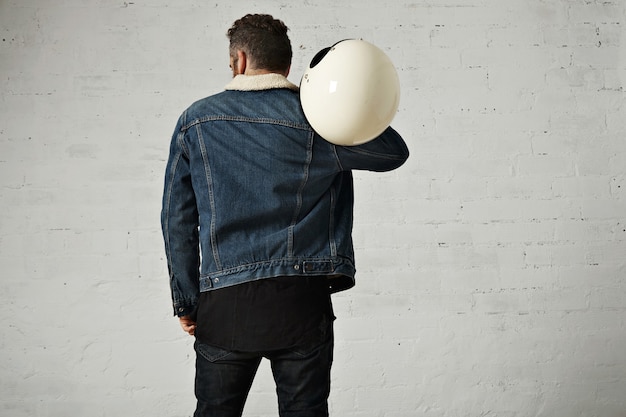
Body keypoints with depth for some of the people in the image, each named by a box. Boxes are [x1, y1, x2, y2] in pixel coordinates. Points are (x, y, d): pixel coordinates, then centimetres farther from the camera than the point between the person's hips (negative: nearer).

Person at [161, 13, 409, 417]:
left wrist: (187, 301, 9)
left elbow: (177, 219, 3)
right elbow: (394, 152, 10)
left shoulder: (196, 120, 3)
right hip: (302, 303, 0)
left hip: (224, 304, 1)